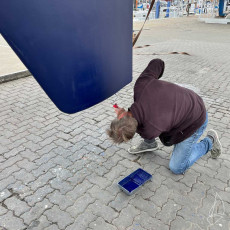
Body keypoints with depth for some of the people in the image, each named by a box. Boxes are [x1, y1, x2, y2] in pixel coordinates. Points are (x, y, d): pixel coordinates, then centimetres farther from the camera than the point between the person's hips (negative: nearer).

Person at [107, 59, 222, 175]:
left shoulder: (150, 131, -38)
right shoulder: (140, 86, -30)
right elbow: (157, 63, -13)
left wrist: (120, 114, -6)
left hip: (194, 121, -6)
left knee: (177, 167, 2)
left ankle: (209, 141, 19)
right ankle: (149, 143, 21)